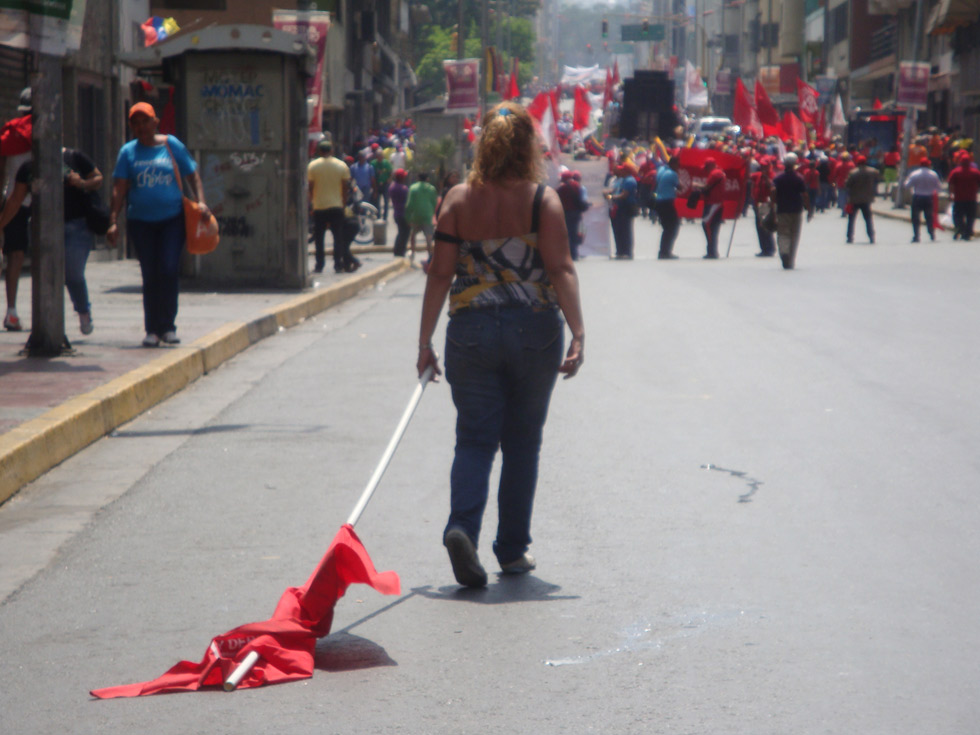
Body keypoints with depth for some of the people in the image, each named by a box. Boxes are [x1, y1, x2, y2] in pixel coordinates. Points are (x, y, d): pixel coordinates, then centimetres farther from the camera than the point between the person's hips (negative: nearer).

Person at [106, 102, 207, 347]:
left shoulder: (172, 145, 5)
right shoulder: (128, 152, 6)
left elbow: (193, 176, 10)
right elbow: (119, 189, 2)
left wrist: (200, 201, -5)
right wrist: (113, 222, -6)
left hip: (172, 218, -1)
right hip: (141, 221, 1)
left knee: (169, 269, -12)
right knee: (150, 275, 2)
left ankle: (168, 326, -1)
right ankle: (152, 329, 9)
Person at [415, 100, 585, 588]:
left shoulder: (458, 200, -1)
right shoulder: (543, 200, -5)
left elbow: (440, 274, -1)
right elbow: (561, 270, -13)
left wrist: (425, 341, 4)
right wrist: (577, 334, -13)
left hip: (471, 330, 1)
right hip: (534, 332, -1)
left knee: (475, 438, 6)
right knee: (522, 442, 13)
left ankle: (462, 527, -19)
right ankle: (513, 549, 19)